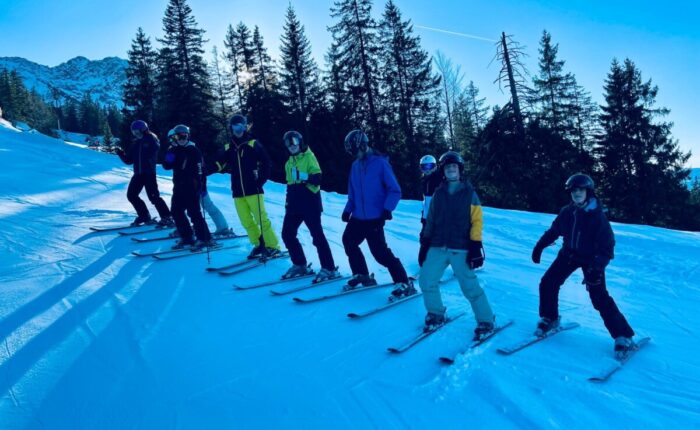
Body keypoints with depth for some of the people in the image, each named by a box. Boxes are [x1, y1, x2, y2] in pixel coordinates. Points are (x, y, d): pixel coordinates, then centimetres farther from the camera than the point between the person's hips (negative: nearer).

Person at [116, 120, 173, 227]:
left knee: (153, 196, -12)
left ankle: (167, 218, -5)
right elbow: (129, 160, 16)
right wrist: (121, 154, 2)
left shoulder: (151, 139, -2)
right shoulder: (135, 143, 15)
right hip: (138, 173, 8)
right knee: (131, 195, 9)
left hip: (149, 173, -8)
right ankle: (144, 216, 20)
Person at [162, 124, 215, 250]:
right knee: (176, 211, 8)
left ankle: (204, 238, -4)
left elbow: (199, 170, -12)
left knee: (194, 212, -10)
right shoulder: (174, 150, 12)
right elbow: (167, 166, 9)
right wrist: (169, 158, -12)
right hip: (178, 187, 7)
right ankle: (186, 237, 18)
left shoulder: (193, 151, -6)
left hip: (191, 187, -7)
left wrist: (200, 186, -18)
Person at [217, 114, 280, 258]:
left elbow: (266, 162, -2)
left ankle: (272, 246, 4)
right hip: (237, 191, 4)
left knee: (261, 219, -6)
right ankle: (259, 245, 18)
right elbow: (219, 164, 5)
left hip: (253, 189, -4)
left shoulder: (253, 143, -1)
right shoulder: (228, 147, 9)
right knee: (246, 221, 6)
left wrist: (261, 180, -9)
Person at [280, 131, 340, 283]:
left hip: (310, 203, -8)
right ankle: (300, 265, 19)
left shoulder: (309, 157, -6)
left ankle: (329, 269, 0)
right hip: (295, 205, 8)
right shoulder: (289, 162, 17)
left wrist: (305, 176, -33)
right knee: (287, 234, 6)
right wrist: (288, 201, 24)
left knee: (317, 235, -7)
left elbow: (317, 178, -16)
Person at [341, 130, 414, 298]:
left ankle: (405, 284, -3)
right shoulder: (356, 165, 10)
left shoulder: (381, 163, -10)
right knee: (348, 242, 16)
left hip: (374, 218, -8)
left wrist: (387, 210, -21)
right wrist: (348, 209, 8)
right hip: (358, 217, 8)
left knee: (380, 252, -12)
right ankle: (361, 275, 33)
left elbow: (395, 191, -11)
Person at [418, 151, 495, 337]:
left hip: (461, 249, -4)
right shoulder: (438, 193, 10)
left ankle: (486, 321, 12)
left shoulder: (469, 193, 0)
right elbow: (431, 220, 14)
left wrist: (475, 245, -11)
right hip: (438, 247, 4)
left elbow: (477, 220, -3)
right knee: (426, 280, -1)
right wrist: (425, 243, 11)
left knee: (470, 287, -5)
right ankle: (436, 315, 20)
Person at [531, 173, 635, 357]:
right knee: (548, 283, -3)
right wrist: (540, 246, 4)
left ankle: (623, 336, 1)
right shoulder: (567, 212, -6)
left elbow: (607, 244, -19)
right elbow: (553, 231, 9)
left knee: (600, 298, -11)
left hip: (591, 258, -4)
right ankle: (549, 319, 19)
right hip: (569, 254, 5)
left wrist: (596, 267, -31)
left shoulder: (597, 216, -19)